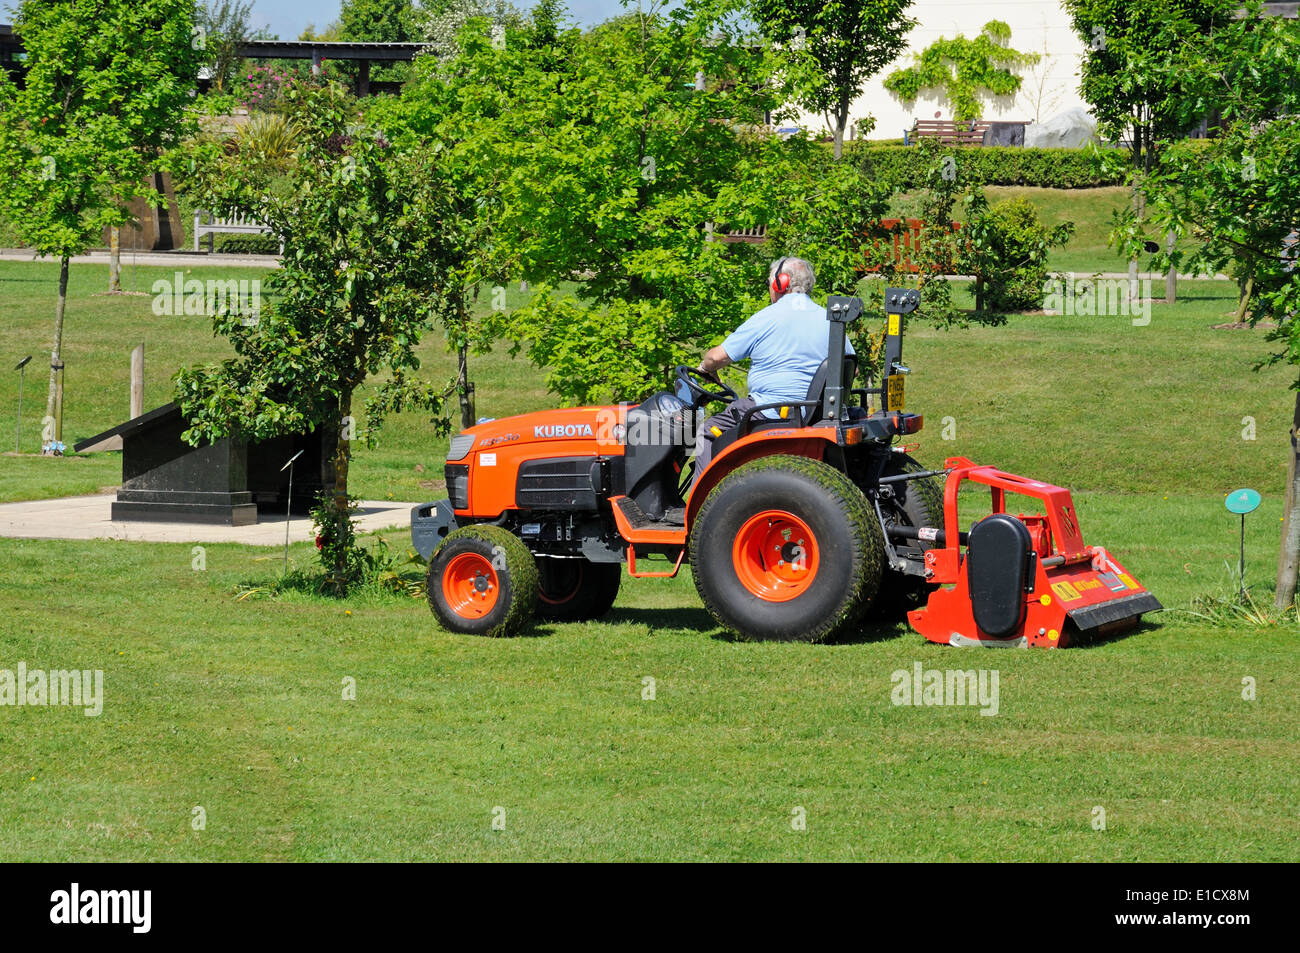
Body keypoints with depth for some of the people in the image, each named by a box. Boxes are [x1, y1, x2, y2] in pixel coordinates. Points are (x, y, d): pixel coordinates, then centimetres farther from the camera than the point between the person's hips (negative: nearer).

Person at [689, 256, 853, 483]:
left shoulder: (766, 319, -7)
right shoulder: (830, 321, 7)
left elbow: (719, 356, -2)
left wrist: (705, 367, 20)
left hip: (771, 411, -7)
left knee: (708, 431, 9)